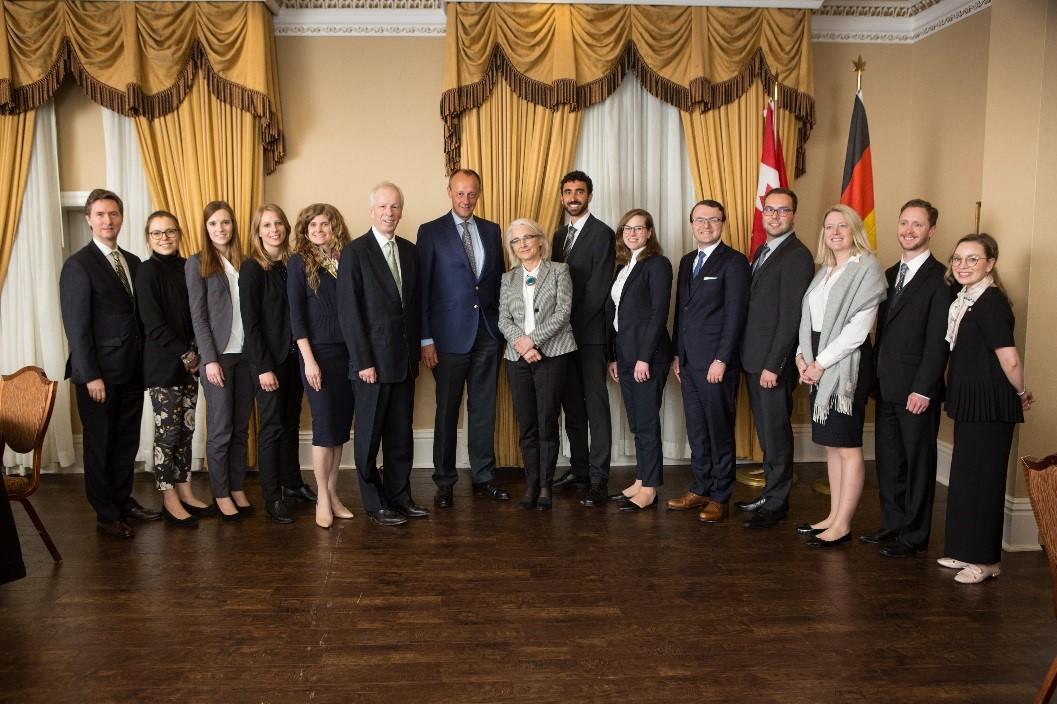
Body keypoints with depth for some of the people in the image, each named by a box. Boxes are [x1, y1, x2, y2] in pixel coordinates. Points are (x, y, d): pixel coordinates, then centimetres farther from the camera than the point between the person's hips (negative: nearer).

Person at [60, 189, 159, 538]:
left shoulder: (132, 261, 11)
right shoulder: (78, 265, -9)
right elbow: (76, 325, -12)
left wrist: (145, 362, 5)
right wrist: (91, 375, -16)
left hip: (131, 369, 6)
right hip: (100, 371, -6)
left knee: (127, 440, 14)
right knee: (100, 444, 7)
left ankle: (123, 500, 29)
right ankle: (106, 514, 17)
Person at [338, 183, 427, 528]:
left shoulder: (410, 251, 10)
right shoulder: (355, 252, -7)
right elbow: (350, 312, -11)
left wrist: (416, 350, 8)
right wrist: (363, 361, -14)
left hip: (405, 358, 6)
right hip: (373, 359, -5)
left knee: (401, 433, 13)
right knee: (370, 434, 6)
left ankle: (400, 496, 24)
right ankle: (375, 504, 17)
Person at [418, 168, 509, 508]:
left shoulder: (491, 230, 11)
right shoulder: (431, 232, -1)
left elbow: (499, 279, 13)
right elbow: (422, 288, -4)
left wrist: (503, 327, 6)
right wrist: (426, 339, -9)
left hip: (488, 333, 4)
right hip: (451, 334, -3)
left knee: (484, 409, 10)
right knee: (447, 411, 5)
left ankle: (484, 477, 21)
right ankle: (444, 482, 15)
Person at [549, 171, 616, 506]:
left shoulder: (602, 233, -6)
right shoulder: (560, 234, 17)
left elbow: (598, 287, -13)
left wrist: (573, 324, -13)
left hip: (589, 333, -7)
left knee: (596, 405, -5)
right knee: (572, 404, 12)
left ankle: (598, 480, -3)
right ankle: (579, 468, 23)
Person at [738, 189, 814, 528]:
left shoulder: (797, 256, -13)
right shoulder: (762, 252, 15)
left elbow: (791, 317, -18)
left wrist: (773, 364, -20)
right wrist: (751, 359, 12)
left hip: (774, 361, -8)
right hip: (754, 359, 8)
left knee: (775, 432, 1)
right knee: (766, 432, 16)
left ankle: (776, 503, 13)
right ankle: (770, 493, 27)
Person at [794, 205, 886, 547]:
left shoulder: (867, 267, -8)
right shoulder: (825, 270, 16)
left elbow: (858, 327, -15)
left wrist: (821, 363, -14)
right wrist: (802, 356, 1)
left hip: (847, 362, -8)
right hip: (818, 364, 8)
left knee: (847, 446, -3)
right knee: (831, 443, 12)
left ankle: (842, 525, 4)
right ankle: (834, 516, 20)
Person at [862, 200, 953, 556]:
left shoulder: (940, 278, -10)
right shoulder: (890, 275, 14)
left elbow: (938, 340, -15)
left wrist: (923, 389, -18)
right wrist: (875, 377, 12)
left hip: (917, 390, -7)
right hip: (886, 387, 7)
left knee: (918, 462, 5)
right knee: (888, 460, 14)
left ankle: (914, 534, 16)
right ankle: (892, 524, 27)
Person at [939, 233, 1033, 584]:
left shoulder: (991, 301, -19)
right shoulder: (965, 299, 9)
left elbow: (1009, 358, -23)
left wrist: (1020, 393, -9)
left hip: (990, 405, -9)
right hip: (971, 402, 9)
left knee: (983, 478, 1)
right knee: (966, 476, 16)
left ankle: (986, 560, 14)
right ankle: (967, 551, 29)